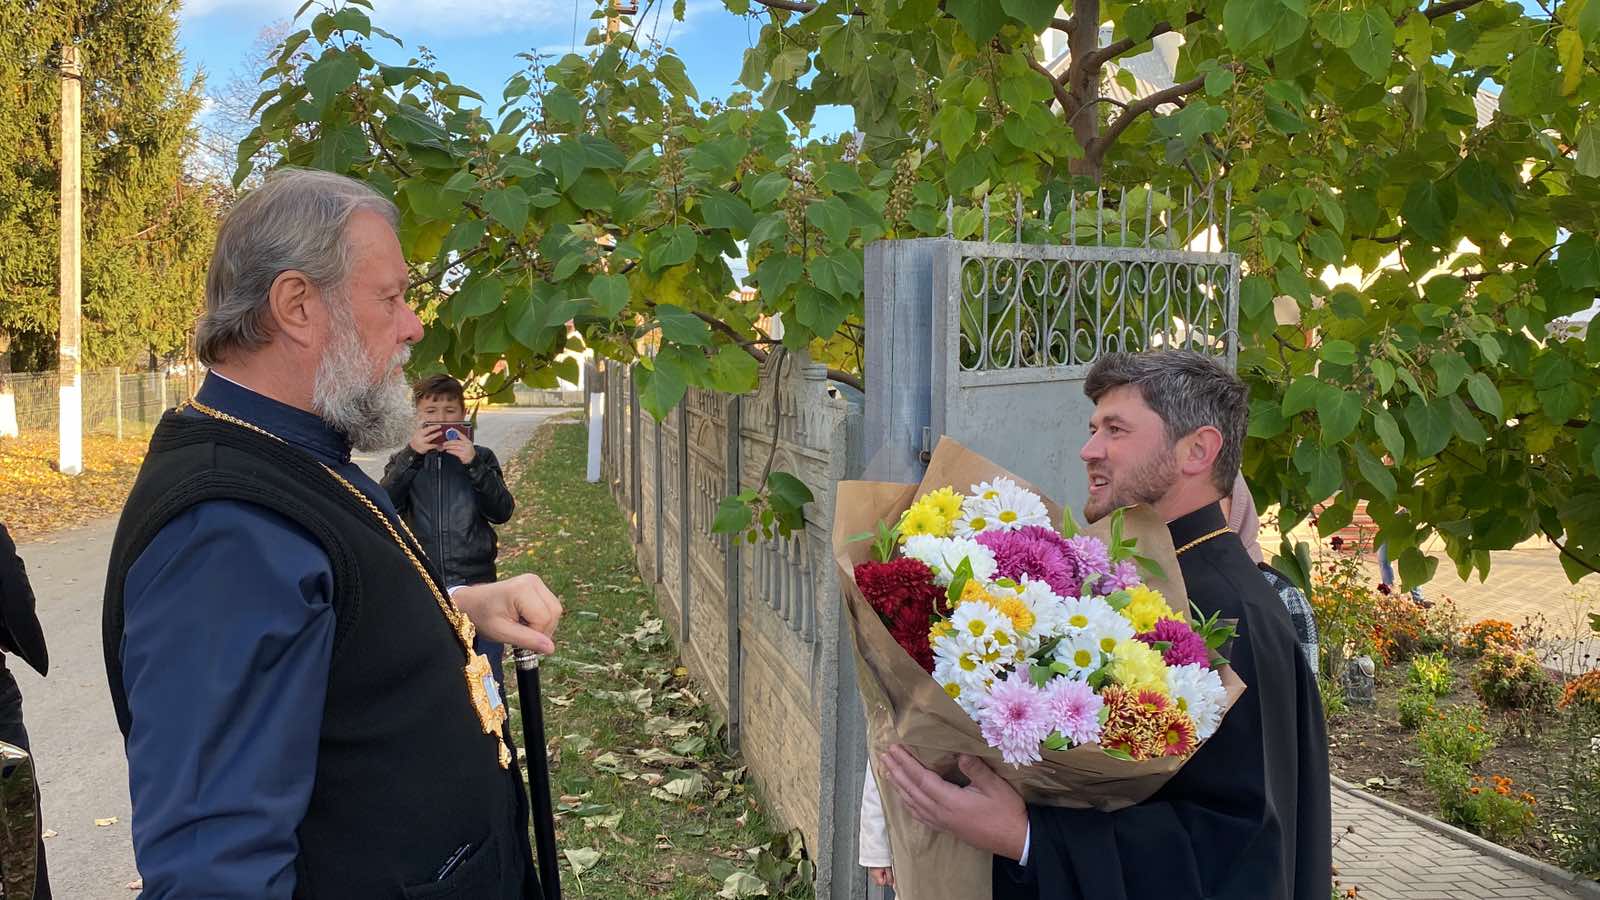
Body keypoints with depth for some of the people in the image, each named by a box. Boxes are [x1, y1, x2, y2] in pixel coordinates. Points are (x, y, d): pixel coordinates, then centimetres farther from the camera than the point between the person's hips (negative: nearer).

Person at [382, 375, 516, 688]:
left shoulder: (481, 457, 8)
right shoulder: (403, 462, 10)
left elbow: (502, 512, -4)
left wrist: (473, 463, -16)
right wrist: (412, 455, -18)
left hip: (477, 583, 0)